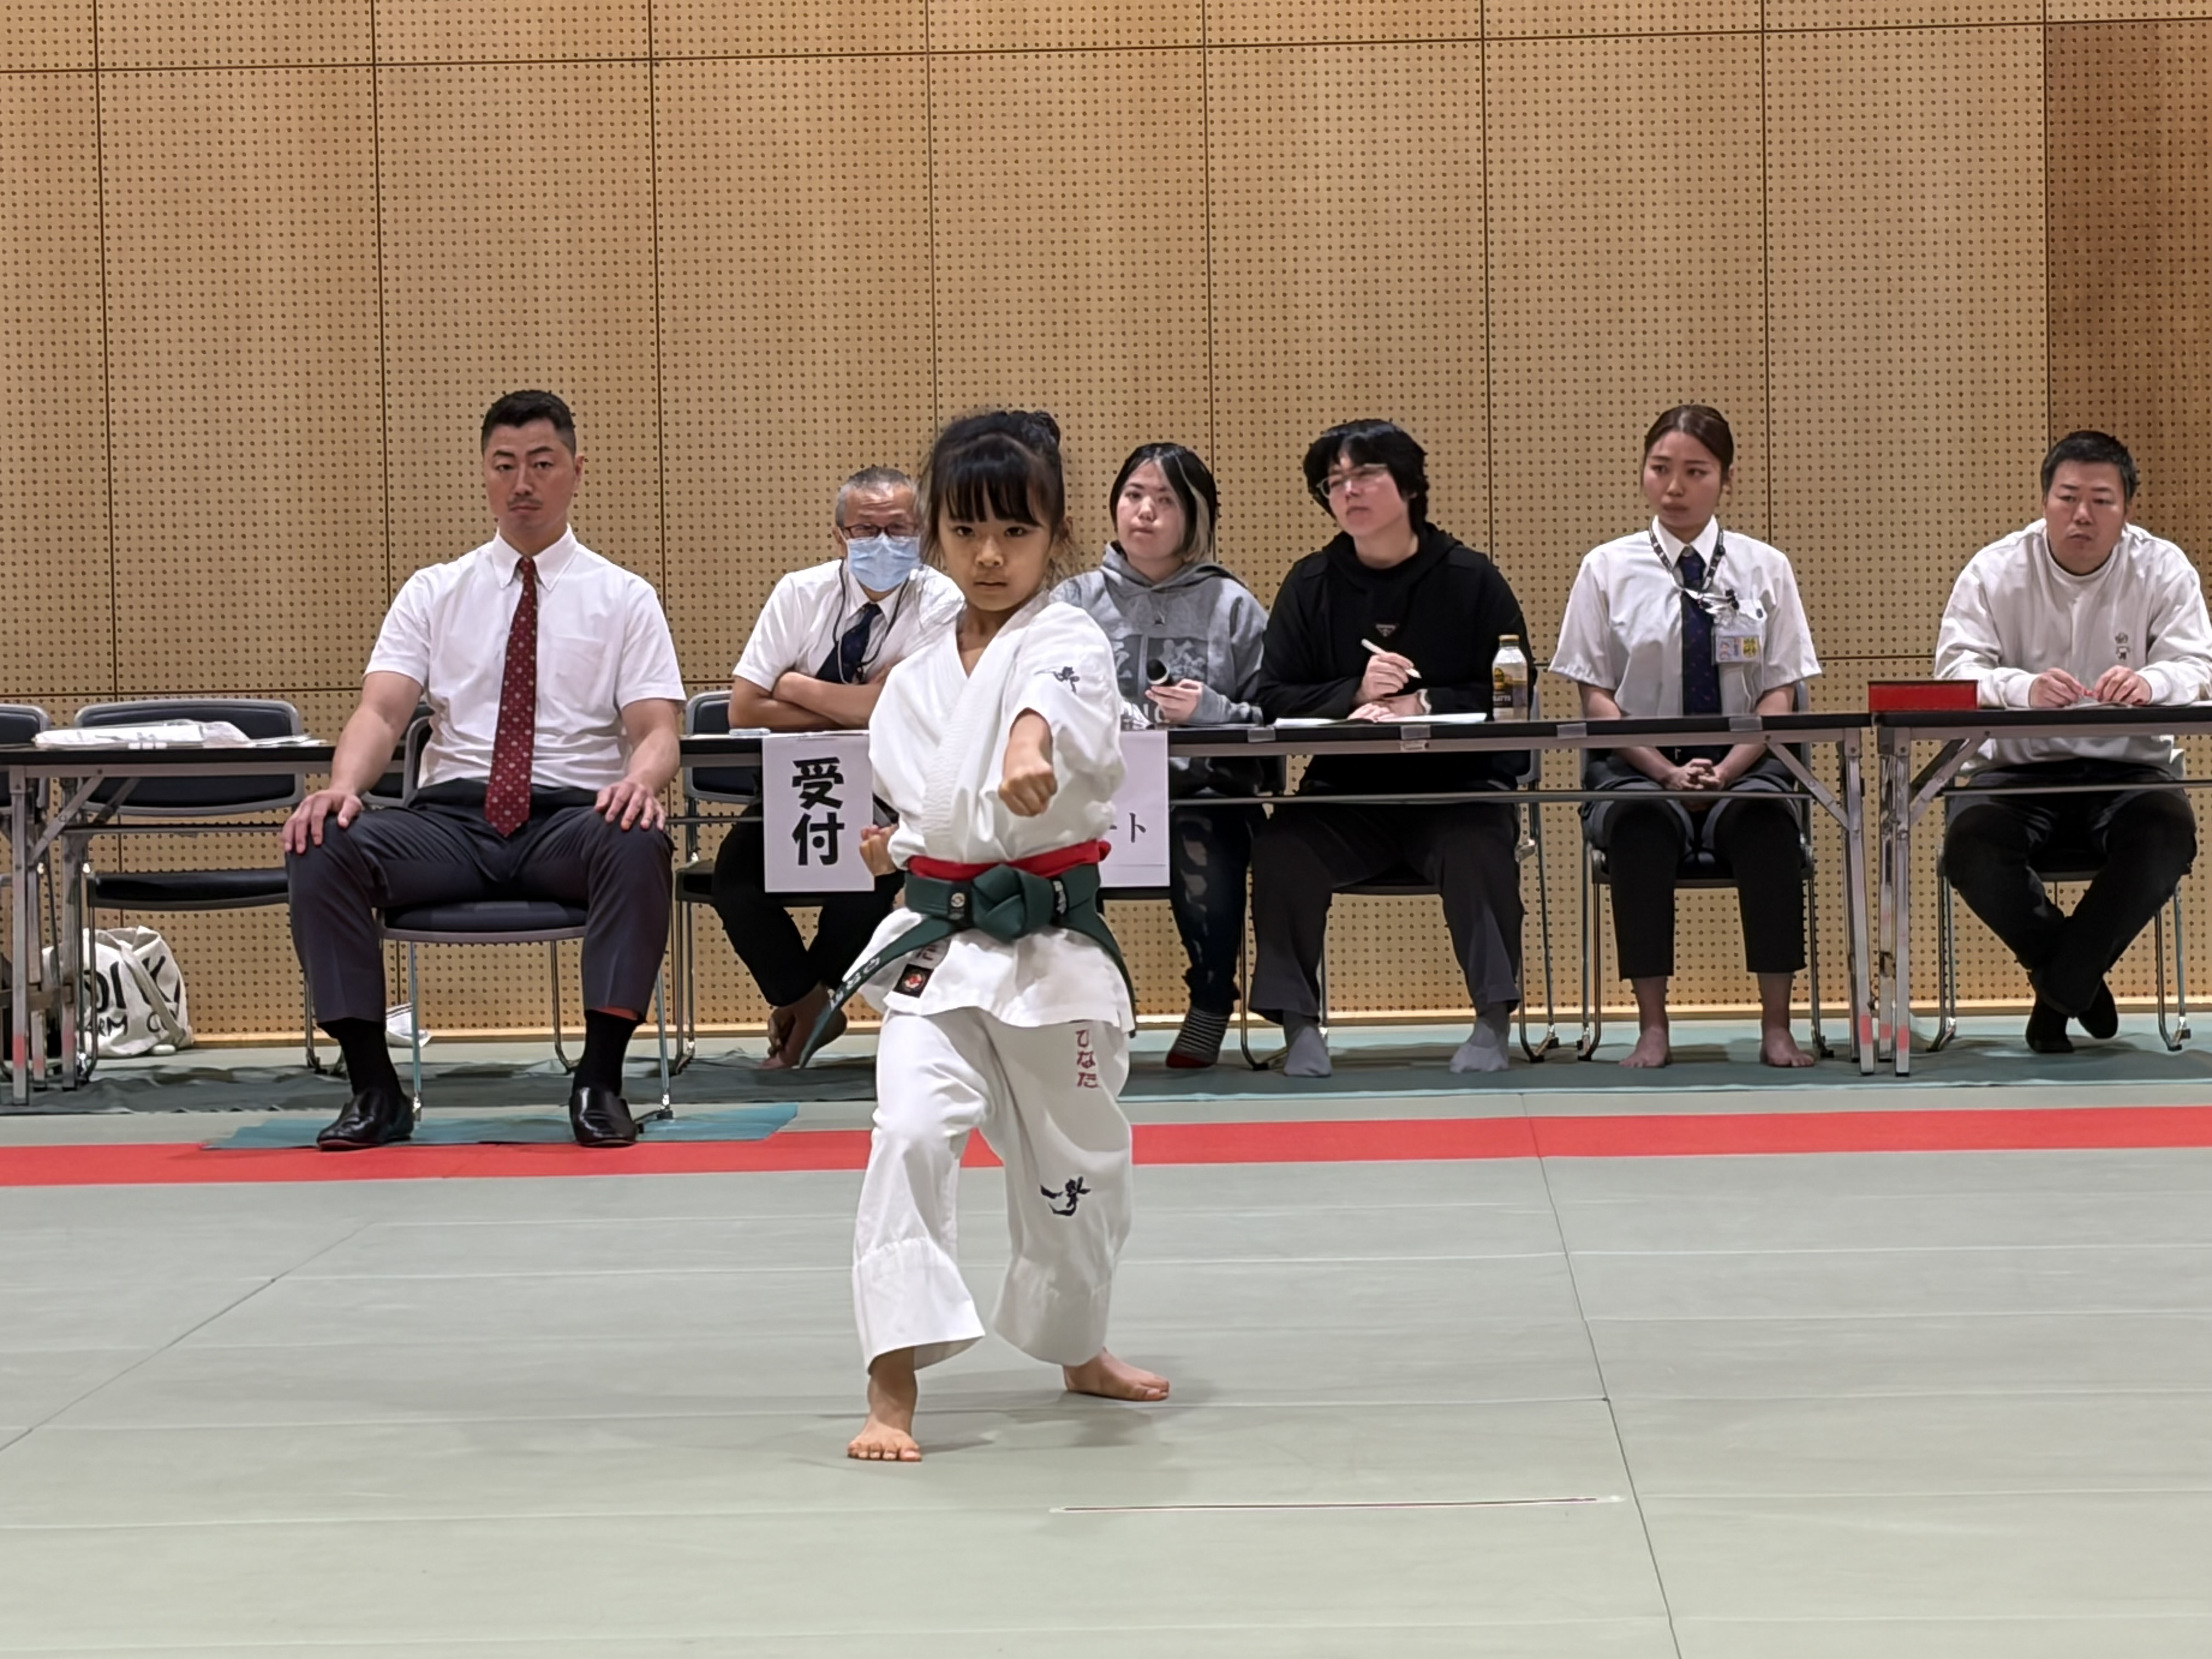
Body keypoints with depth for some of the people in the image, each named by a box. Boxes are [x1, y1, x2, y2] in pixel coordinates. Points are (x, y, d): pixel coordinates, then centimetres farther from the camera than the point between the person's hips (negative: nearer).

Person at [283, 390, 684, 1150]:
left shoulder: (624, 598, 10)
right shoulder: (434, 593, 14)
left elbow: (656, 730, -1)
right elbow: (380, 712, 2)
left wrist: (641, 779, -26)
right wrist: (342, 785, -21)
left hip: (574, 818, -2)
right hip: (452, 819, 2)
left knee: (638, 847, -37)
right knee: (320, 849, -26)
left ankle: (600, 1081, -28)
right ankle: (373, 1087, -19)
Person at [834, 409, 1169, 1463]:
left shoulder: (1067, 644, -8)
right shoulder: (916, 683, 9)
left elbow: (1059, 700, -36)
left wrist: (1033, 746, -56)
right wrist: (900, 847, 6)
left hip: (1050, 943, -2)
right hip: (936, 944, 3)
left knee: (1075, 1159, 13)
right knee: (911, 1129, -20)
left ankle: (1077, 1351, 42)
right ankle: (892, 1390, -20)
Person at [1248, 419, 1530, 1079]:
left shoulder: (1471, 579, 2)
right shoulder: (1311, 584, 7)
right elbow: (1271, 699, 1)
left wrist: (1422, 704, -16)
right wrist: (1355, 695, -15)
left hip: (1459, 784, -2)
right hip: (1345, 791, 2)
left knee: (1479, 848, -33)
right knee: (1281, 850, -26)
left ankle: (1493, 1021, -21)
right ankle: (1298, 1024, -17)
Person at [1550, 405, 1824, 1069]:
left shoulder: (1764, 568, 9)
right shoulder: (1608, 568, 6)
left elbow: (1779, 695, 4)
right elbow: (1596, 697, 1)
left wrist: (1727, 770, -14)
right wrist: (1667, 772, -13)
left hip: (1742, 765, 1)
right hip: (1637, 766, 0)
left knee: (1765, 816, -35)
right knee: (1639, 822, -36)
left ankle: (1776, 1027, -31)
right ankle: (1652, 1027, -33)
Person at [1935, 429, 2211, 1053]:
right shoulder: (1994, 571, -1)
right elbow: (1955, 671, -13)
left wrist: (2150, 683, -36)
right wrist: (2024, 688, -36)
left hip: (2129, 769, 0)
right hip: (2018, 769, 0)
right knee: (1970, 840, -32)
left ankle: (2058, 989, -12)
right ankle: (2080, 982, -5)